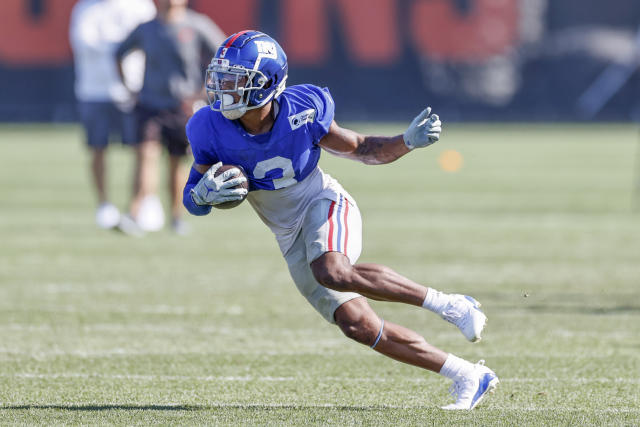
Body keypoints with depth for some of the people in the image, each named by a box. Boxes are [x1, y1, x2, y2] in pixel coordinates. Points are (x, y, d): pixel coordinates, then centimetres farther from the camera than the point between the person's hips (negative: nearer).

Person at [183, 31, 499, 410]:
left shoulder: (302, 112, -18)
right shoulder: (211, 130, -15)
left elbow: (361, 149, -3)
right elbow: (191, 199, -5)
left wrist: (408, 142, -20)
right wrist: (205, 194, -28)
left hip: (324, 206, -3)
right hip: (291, 236, 3)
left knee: (332, 272, -37)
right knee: (358, 325, -5)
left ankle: (448, 305, -23)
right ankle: (469, 377, 4)